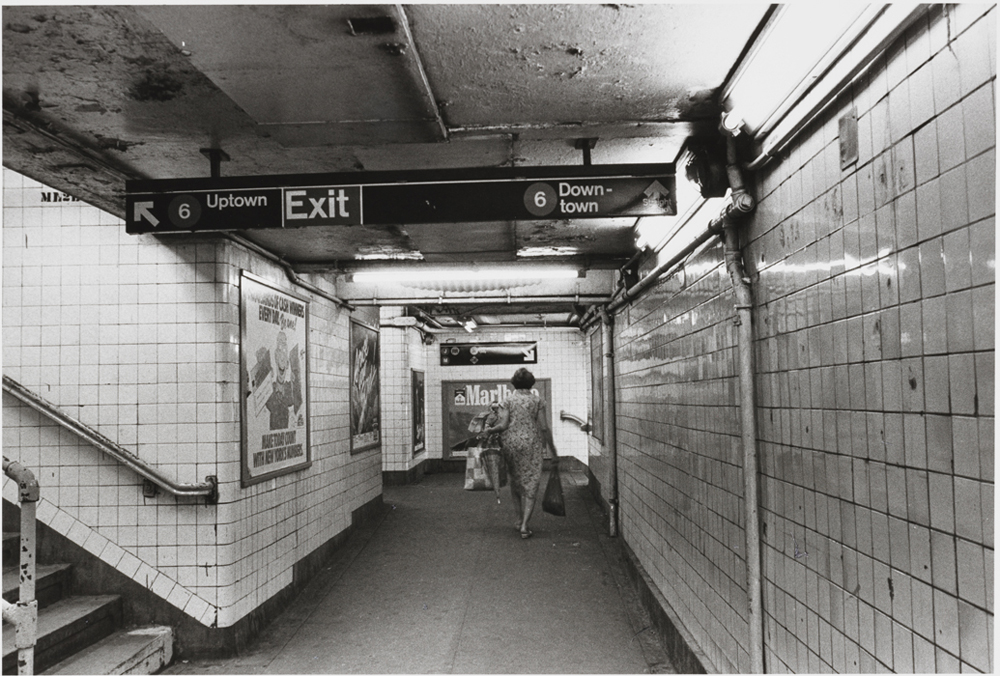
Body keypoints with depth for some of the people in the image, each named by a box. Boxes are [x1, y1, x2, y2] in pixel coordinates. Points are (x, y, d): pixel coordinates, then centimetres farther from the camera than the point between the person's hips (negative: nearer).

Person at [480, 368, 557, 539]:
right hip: (531, 444, -1)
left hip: (511, 443, 1)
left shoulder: (508, 401, 2)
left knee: (515, 481, 19)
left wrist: (489, 430, 10)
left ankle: (520, 519, 25)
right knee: (531, 484, 3)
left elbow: (503, 425, -9)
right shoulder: (537, 400, 2)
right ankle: (524, 525, -7)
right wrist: (552, 450, 5)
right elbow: (544, 428, -2)